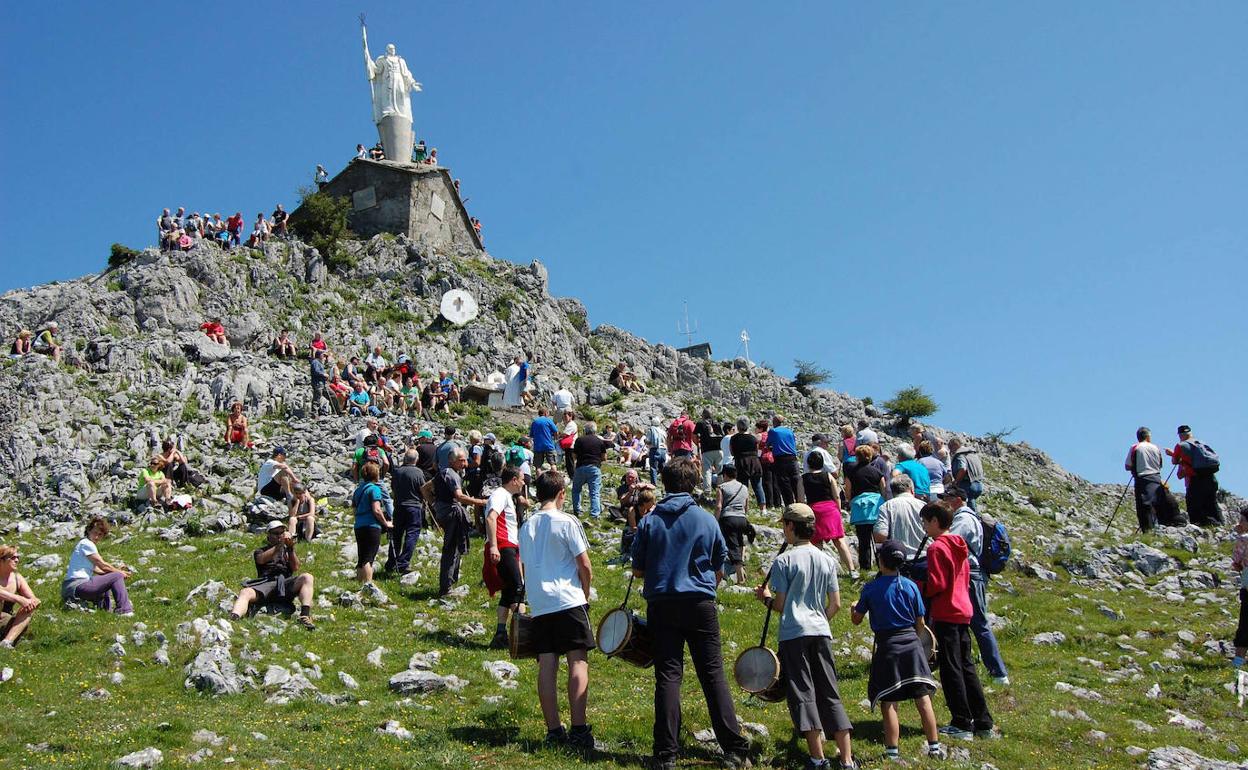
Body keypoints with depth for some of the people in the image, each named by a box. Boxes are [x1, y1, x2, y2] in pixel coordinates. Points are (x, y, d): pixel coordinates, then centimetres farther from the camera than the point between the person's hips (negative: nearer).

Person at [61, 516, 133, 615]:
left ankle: (107, 608, 23)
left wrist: (117, 570, 10)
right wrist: (120, 572, 5)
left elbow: (96, 569, 20)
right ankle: (124, 610, -17)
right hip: (77, 587, -11)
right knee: (117, 576, -15)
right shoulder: (86, 543, -10)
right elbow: (103, 566, -9)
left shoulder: (85, 544, 20)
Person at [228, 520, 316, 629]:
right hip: (266, 582, -1)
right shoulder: (260, 551, 28)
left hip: (286, 582, 1)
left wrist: (290, 548, 0)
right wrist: (280, 545, -6)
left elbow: (295, 568, 13)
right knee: (245, 592, -32)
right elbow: (262, 559, 2)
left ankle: (305, 615, -46)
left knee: (307, 577, -30)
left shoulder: (287, 551, 32)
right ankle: (233, 619, -60)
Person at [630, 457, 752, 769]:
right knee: (713, 675, 5)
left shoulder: (649, 521, -1)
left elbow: (637, 570, 4)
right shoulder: (707, 520, -1)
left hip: (661, 605, 0)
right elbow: (719, 571, 7)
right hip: (701, 604, 0)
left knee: (668, 676, 4)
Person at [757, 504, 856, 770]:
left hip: (793, 633, -5)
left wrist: (766, 598, 13)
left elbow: (780, 604, -7)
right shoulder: (827, 560, 9)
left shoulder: (783, 561, -6)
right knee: (830, 694, 8)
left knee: (802, 693, 0)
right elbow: (835, 605, 10)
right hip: (821, 632, 5)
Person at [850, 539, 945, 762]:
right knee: (923, 698, 7)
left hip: (886, 646, -3)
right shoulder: (911, 586, 1)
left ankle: (893, 752, 0)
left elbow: (856, 620, 3)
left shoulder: (870, 588, -6)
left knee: (888, 702, 1)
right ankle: (935, 747, 11)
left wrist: (854, 608, 24)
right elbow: (920, 623, 7)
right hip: (911, 643, 3)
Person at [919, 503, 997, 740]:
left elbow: (936, 584, -19)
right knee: (966, 667, 14)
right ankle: (983, 723, 17)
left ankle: (962, 725, 2)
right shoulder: (959, 545, 12)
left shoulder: (937, 547, -14)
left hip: (946, 614, -8)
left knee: (950, 669, -1)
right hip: (963, 610, 8)